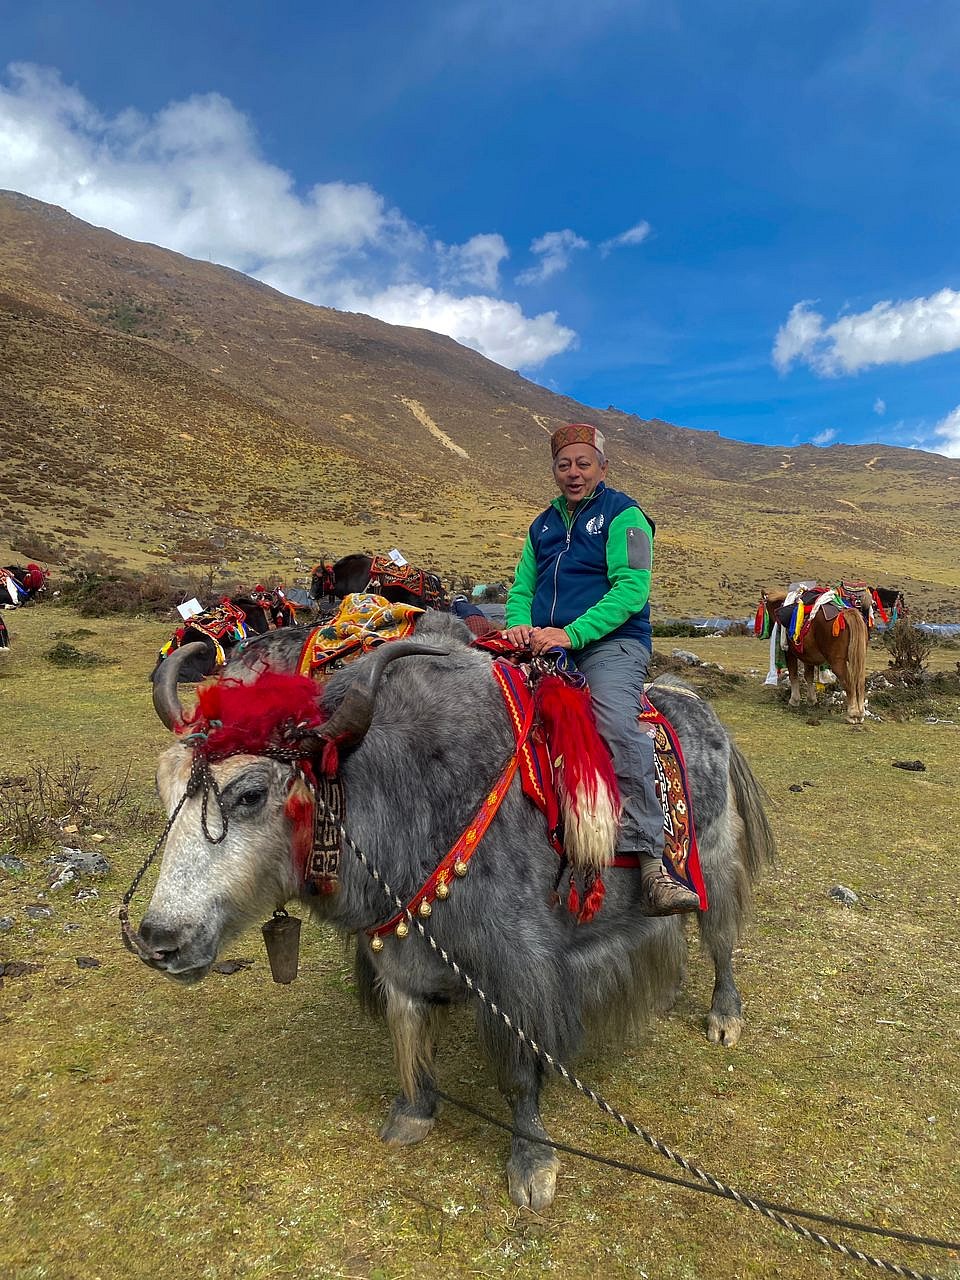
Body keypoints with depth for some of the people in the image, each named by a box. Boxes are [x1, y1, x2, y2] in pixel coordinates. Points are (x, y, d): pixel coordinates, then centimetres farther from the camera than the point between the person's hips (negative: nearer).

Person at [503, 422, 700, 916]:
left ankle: (651, 867, -30)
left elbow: (631, 589, -10)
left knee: (618, 728, -31)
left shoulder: (623, 515, 4)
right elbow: (521, 588, 22)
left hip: (611, 643, -5)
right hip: (546, 647, 6)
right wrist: (520, 625, -3)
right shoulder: (544, 525, 23)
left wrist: (571, 633, -20)